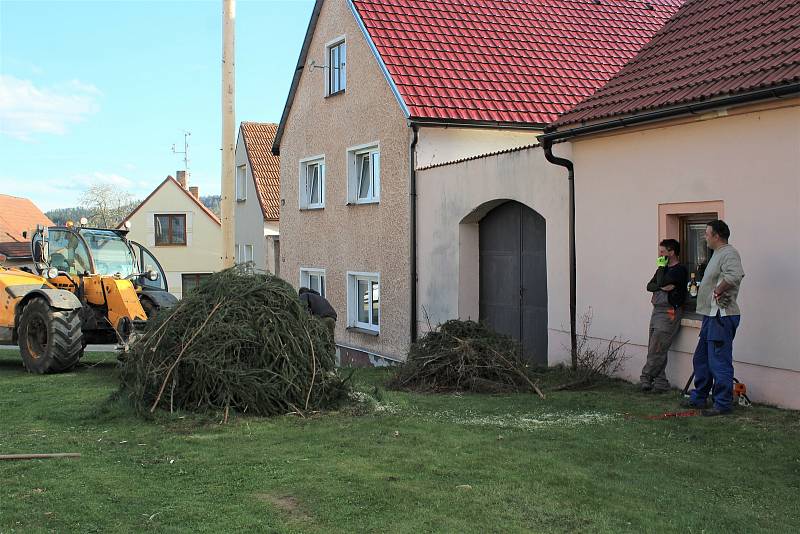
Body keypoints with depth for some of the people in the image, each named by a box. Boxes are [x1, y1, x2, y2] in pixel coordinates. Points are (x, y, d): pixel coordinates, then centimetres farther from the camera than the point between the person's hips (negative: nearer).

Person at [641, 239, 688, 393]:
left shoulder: (680, 270, -7)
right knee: (653, 350, 5)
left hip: (668, 312, -9)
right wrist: (662, 287, -8)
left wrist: (661, 267, -4)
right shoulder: (664, 268, 20)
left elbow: (661, 282, -18)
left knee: (656, 350, -9)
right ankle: (660, 383, 8)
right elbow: (650, 286, 11)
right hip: (657, 310, 9)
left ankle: (646, 379, -1)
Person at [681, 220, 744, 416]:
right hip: (711, 315, 11)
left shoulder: (729, 253, -16)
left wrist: (718, 290, -22)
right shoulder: (717, 254, 19)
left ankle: (723, 405, 0)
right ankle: (699, 398, 29)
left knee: (719, 362, -6)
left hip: (721, 316, -11)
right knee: (701, 359, 19)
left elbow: (736, 275, -34)